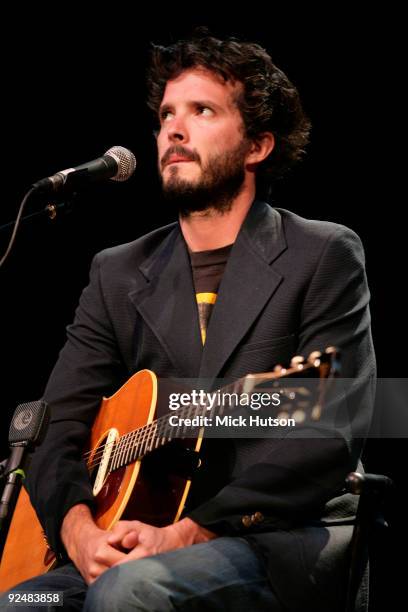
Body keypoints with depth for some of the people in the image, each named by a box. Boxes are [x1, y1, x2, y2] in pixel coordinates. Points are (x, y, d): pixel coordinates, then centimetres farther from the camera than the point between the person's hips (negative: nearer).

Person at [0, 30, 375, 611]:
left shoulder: (325, 255, 2)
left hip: (288, 540, -4)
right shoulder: (118, 273, 16)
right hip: (133, 540, 4)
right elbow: (58, 432, 8)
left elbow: (331, 437, -10)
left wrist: (185, 533, -18)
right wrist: (79, 529, -14)